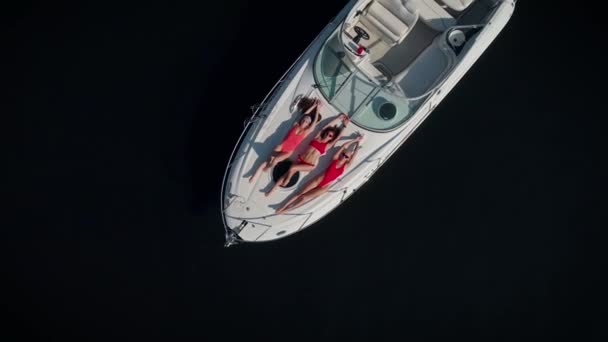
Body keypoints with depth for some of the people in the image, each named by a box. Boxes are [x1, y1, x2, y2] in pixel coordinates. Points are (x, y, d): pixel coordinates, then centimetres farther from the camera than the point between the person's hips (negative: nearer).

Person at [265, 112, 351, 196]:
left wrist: (344, 125, 5)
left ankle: (285, 182, 3)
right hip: (300, 160, 3)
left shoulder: (327, 145, -3)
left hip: (310, 165, -2)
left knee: (292, 169, -24)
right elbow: (327, 126, 3)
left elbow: (338, 137, -4)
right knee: (287, 174, -7)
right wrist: (338, 118, 7)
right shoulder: (317, 137, 3)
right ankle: (272, 190, -1)